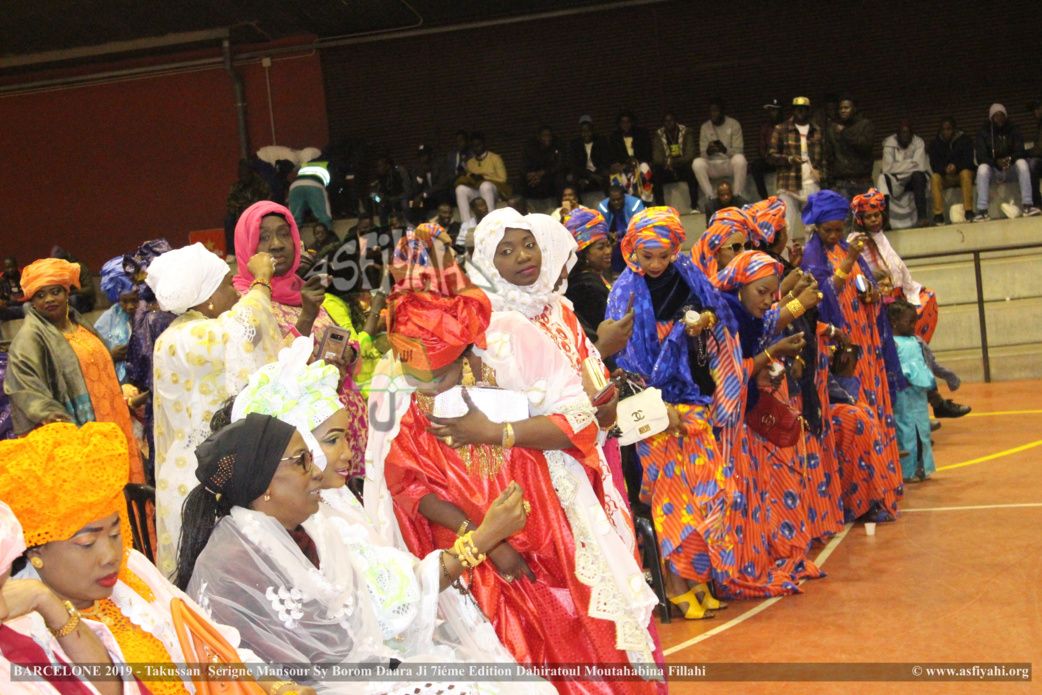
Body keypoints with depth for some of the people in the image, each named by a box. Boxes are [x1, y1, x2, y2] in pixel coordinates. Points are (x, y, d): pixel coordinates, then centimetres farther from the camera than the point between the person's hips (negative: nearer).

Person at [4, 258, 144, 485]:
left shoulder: (80, 324, 16)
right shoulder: (30, 337, -9)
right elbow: (24, 384, -22)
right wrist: (45, 411, -37)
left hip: (108, 423, 7)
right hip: (75, 430, -7)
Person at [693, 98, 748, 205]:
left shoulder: (734, 124, -1)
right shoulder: (705, 127, 7)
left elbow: (738, 151, -8)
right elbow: (703, 153, 2)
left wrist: (725, 150, -29)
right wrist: (708, 152, -23)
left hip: (731, 163, -2)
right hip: (713, 166, 2)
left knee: (740, 159, -37)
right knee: (697, 163, -29)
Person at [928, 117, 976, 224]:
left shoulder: (965, 140, -3)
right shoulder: (935, 143, 1)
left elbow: (969, 160, -13)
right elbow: (934, 164, -8)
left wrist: (956, 166, -33)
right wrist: (945, 169, -30)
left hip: (962, 172, -1)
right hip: (945, 177, 2)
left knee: (965, 173, -35)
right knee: (934, 177, -29)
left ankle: (968, 210, -35)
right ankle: (938, 214, -33)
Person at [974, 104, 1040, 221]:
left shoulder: (1014, 131, 2)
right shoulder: (983, 133, -2)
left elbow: (1020, 152, -9)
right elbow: (981, 158, -11)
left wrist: (1010, 159, -32)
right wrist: (996, 162, -30)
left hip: (1011, 170, 1)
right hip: (994, 170, -1)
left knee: (1022, 163, -30)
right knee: (982, 168, -33)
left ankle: (1028, 205, -37)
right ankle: (982, 210, -42)